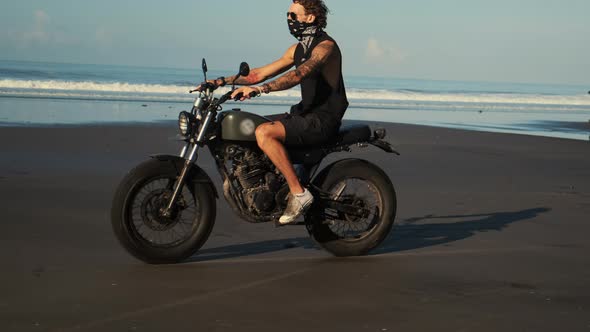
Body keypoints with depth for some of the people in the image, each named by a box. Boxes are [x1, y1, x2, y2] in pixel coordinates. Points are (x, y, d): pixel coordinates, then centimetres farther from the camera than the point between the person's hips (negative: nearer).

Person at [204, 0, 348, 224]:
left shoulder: (325, 46, -14)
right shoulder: (298, 49, 15)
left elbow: (299, 74, -32)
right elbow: (261, 73, 15)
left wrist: (259, 89, -43)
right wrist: (222, 81, 6)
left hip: (324, 119, -10)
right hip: (305, 113, 10)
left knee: (264, 133, -27)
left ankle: (299, 193, -23)